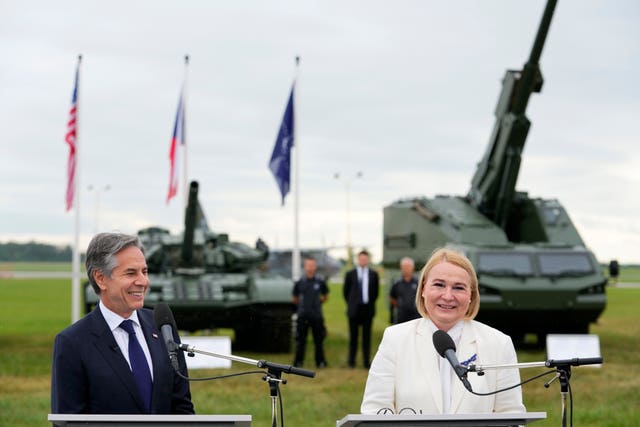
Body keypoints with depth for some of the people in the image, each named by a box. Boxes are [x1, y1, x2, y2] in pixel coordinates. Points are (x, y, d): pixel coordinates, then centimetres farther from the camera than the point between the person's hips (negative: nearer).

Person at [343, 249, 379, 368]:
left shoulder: (373, 274, 5)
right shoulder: (350, 274, 3)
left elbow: (376, 291, 12)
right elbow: (345, 290, 10)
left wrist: (370, 303, 8)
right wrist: (351, 304, 9)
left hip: (368, 309, 1)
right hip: (354, 309, -1)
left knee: (367, 336, 2)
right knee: (353, 336, 3)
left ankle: (366, 361, 6)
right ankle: (351, 361, 9)